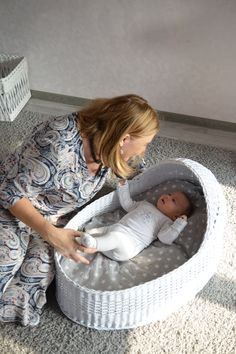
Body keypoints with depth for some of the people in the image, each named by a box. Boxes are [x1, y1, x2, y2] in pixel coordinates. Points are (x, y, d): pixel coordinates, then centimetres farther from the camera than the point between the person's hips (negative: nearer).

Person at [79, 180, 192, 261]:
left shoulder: (166, 221, 7)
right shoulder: (146, 204, 27)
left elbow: (165, 238, -10)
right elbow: (127, 204, 35)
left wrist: (179, 224, -16)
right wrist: (123, 187, 31)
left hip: (129, 243, -8)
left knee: (114, 238, -38)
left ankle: (93, 243, -55)